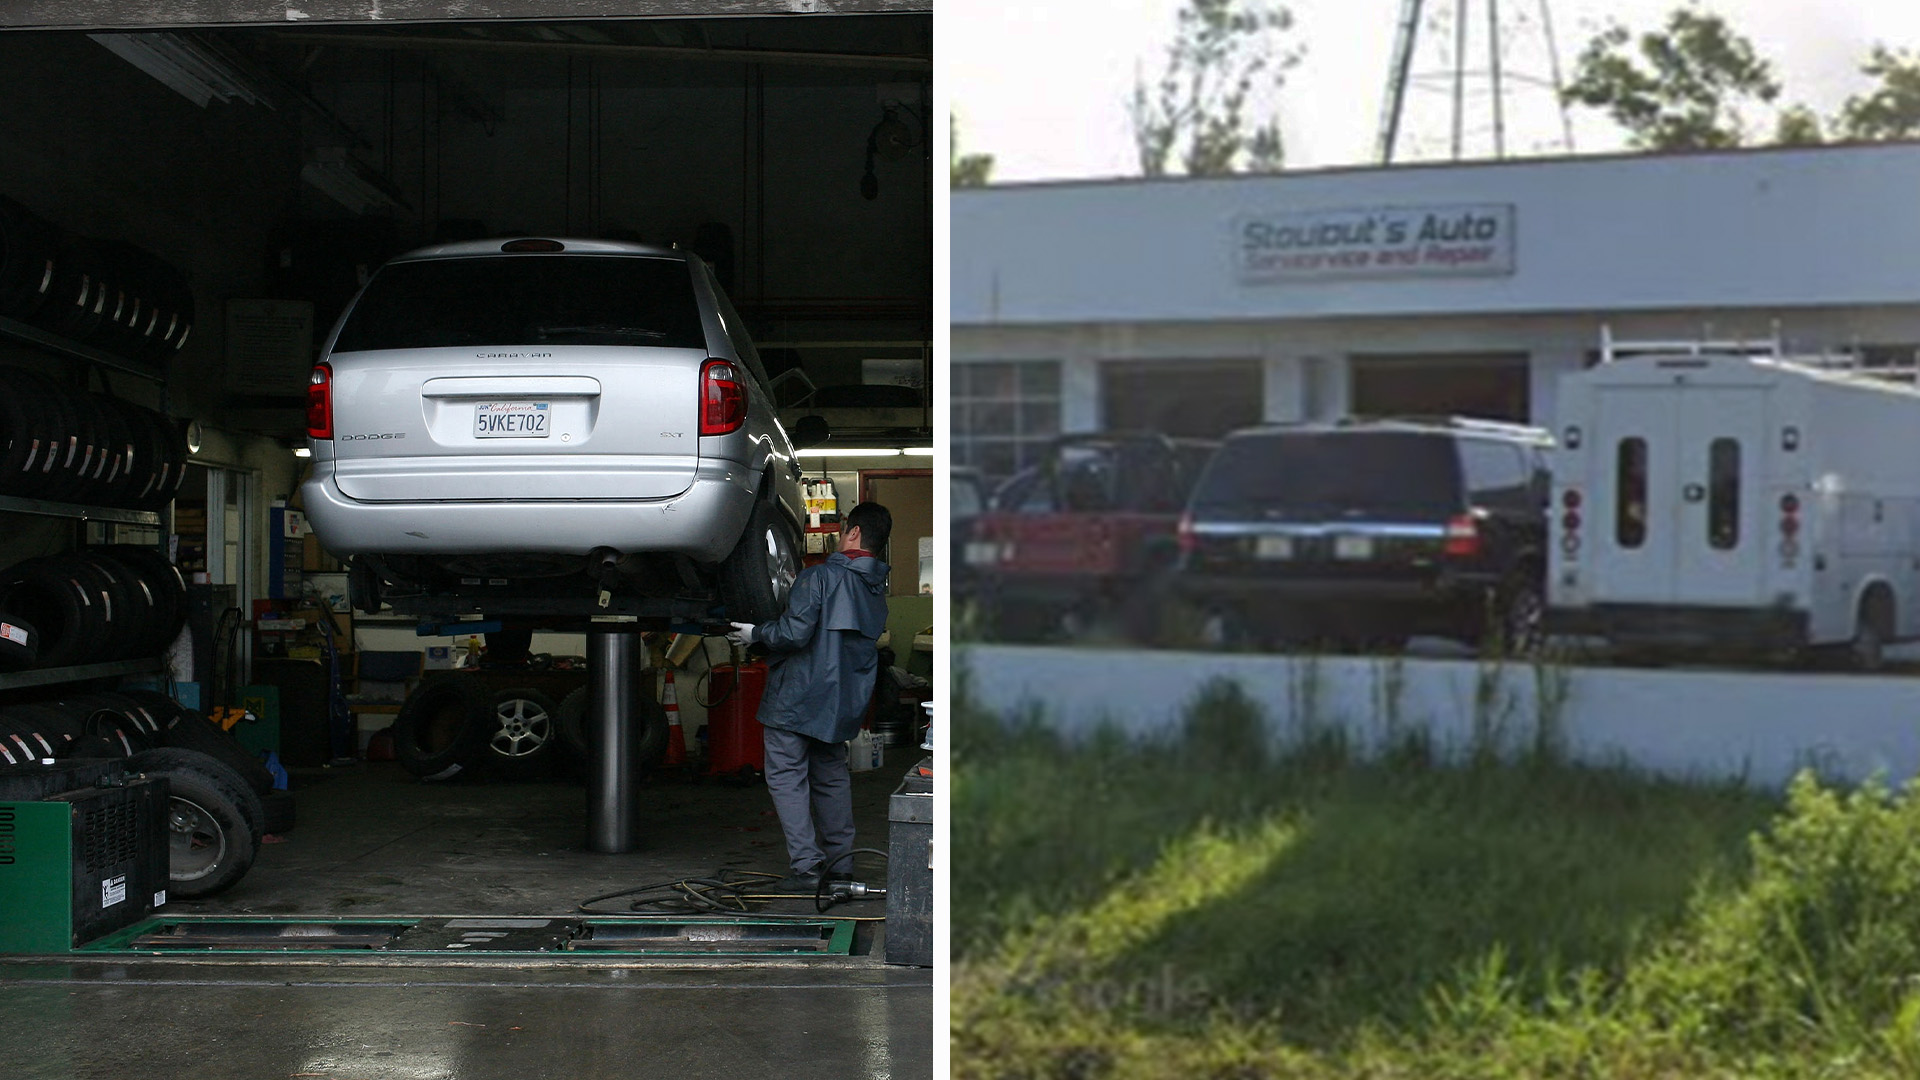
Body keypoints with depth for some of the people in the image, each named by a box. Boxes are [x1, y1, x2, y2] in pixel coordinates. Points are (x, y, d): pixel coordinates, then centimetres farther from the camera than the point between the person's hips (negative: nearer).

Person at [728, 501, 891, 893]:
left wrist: (755, 634, -5)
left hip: (797, 697, -7)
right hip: (843, 704, 7)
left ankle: (804, 868, -10)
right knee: (831, 777, 19)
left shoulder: (820, 577, -14)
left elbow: (795, 632, -22)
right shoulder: (878, 591, 10)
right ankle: (840, 863, 21)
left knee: (786, 776, -2)